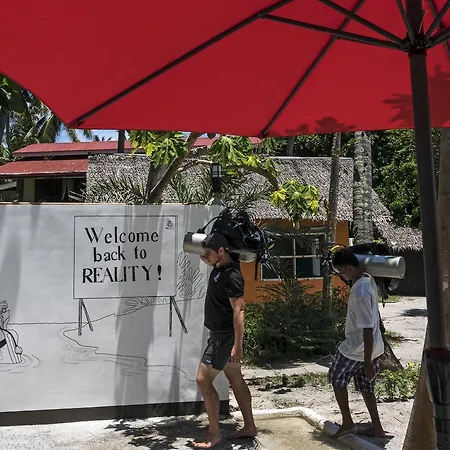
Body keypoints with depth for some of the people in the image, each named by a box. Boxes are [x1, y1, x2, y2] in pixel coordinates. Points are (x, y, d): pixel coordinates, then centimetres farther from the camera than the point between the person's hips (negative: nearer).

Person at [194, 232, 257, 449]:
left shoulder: (232, 276, -23)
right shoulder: (219, 266, 4)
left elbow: (238, 311, -25)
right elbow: (209, 259, 29)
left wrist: (237, 344, -25)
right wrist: (207, 258, 5)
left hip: (225, 336, -10)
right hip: (220, 333, 10)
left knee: (203, 380, -6)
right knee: (235, 379, 15)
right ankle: (249, 427, 25)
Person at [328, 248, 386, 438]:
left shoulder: (360, 292, -29)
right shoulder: (367, 280, 2)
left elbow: (367, 329, -28)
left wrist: (367, 362, -25)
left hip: (357, 349, -9)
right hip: (371, 347, 9)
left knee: (337, 379, 12)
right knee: (366, 387, 18)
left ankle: (347, 422, 19)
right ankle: (376, 427, 25)